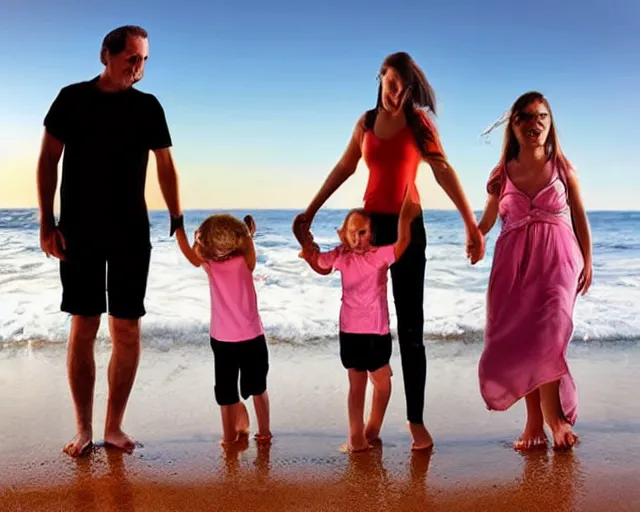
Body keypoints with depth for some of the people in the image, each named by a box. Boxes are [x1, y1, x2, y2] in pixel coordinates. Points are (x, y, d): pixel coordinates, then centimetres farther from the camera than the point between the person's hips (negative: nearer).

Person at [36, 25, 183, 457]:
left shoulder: (148, 106, 6)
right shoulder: (73, 98, 2)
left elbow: (166, 166, 8)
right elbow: (48, 161, 3)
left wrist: (178, 222, 3)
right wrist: (47, 223, -4)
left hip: (131, 234, 1)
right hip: (79, 232, -1)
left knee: (127, 329, 0)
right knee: (84, 327, 2)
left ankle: (114, 426, 14)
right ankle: (84, 428, 13)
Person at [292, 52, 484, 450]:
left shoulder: (419, 122, -3)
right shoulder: (367, 122, 8)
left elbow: (444, 173, -10)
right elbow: (343, 170, 15)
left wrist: (472, 225, -18)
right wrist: (310, 212, 18)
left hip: (407, 227, -4)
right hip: (370, 224, 4)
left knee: (410, 328, -2)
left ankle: (417, 421, 5)